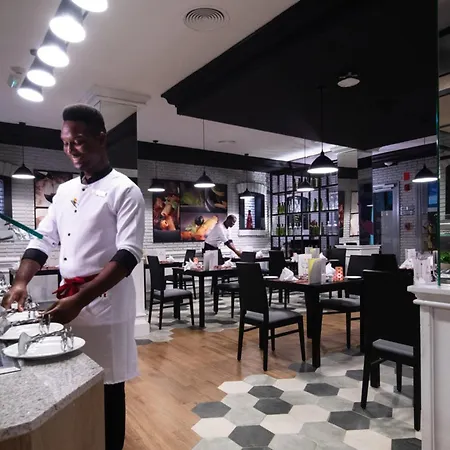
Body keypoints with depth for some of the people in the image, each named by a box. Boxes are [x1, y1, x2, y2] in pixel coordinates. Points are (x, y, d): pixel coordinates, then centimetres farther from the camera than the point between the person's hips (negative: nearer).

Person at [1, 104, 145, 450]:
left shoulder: (124, 190, -9)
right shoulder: (65, 191, 12)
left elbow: (129, 254, -17)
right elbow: (43, 239, 14)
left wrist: (80, 300, -23)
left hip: (105, 303, -6)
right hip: (67, 301, 6)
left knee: (107, 388, 6)